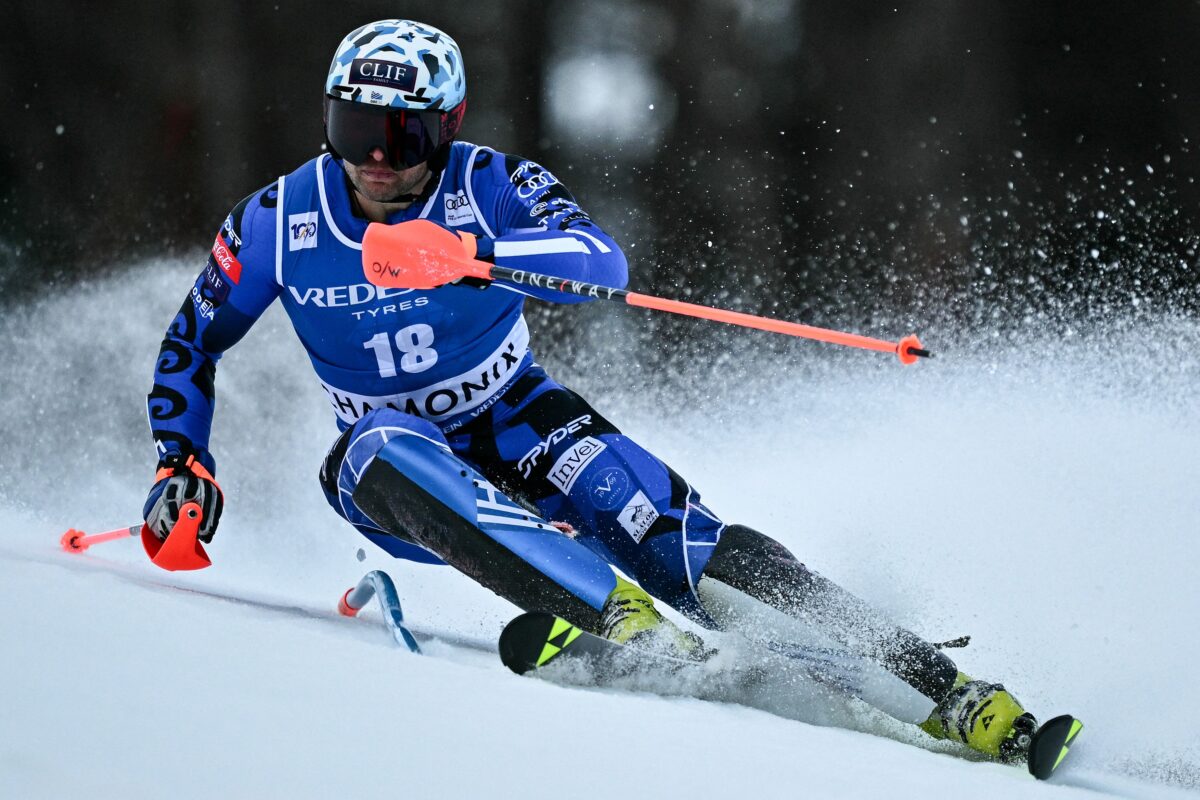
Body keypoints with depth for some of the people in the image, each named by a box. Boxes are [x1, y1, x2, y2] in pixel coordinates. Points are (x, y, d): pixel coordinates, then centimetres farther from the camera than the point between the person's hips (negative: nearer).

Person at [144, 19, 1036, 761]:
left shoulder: (488, 185, -16)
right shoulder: (277, 224, -10)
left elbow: (603, 261, -36)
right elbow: (192, 345, 7)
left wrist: (476, 252, -52)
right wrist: (182, 467, -6)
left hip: (518, 426, -1)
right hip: (396, 467, 1)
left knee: (665, 525, -26)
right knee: (386, 447, -37)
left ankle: (945, 691, -32)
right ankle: (617, 617, -51)